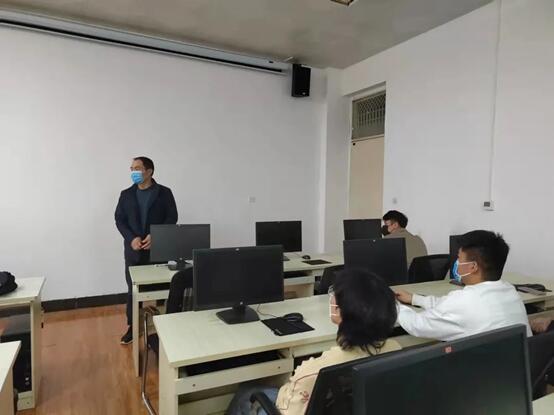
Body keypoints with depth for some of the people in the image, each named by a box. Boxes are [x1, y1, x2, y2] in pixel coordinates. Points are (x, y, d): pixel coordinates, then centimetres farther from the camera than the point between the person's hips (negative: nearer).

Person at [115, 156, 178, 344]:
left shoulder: (164, 193, -1)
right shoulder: (126, 194, 7)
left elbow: (172, 218, -4)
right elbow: (119, 220, 5)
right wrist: (131, 239, -12)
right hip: (133, 250, 2)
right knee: (133, 290, 8)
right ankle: (132, 327, 22)